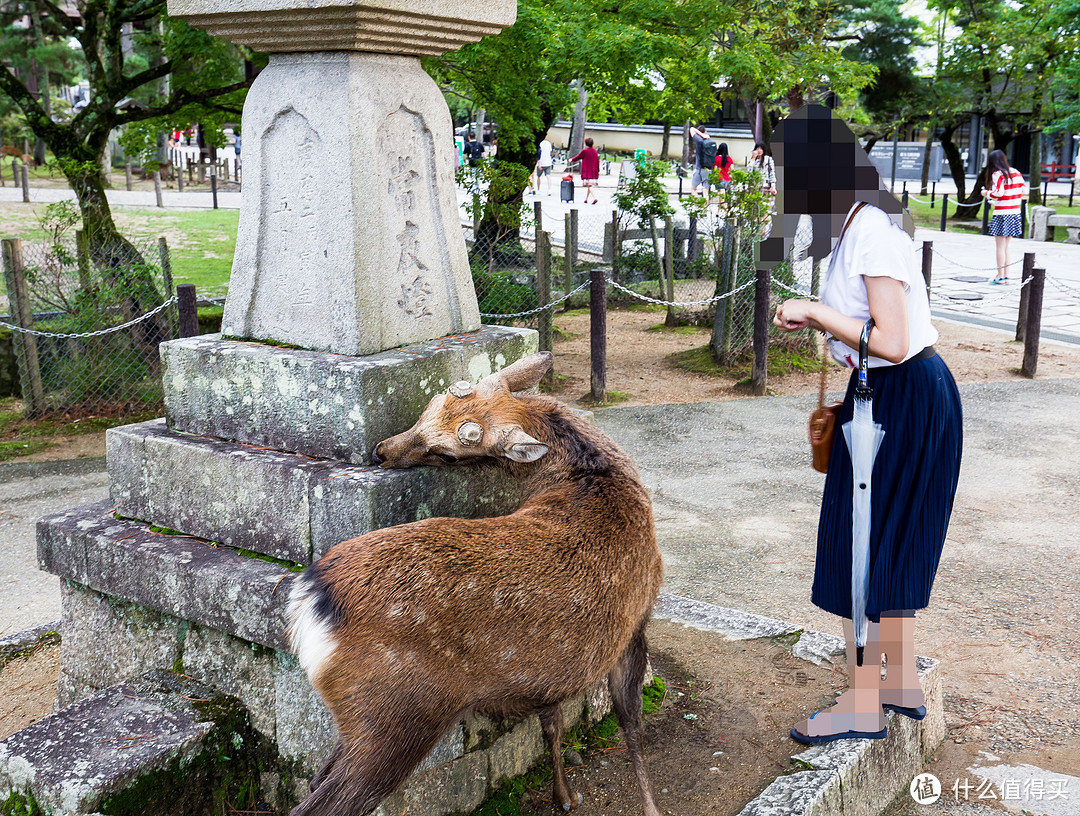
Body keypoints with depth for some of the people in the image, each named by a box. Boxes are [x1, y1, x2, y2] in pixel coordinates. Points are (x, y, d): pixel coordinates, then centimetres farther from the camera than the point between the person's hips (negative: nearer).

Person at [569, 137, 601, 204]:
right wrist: (598, 170, 20)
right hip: (594, 171, 6)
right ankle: (586, 199, 23)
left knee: (589, 185, -11)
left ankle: (595, 198, -26)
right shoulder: (594, 151, 7)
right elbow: (597, 161, 12)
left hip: (587, 171, -6)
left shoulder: (584, 151, -10)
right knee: (590, 185, 14)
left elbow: (577, 157, 2)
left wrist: (571, 160, 21)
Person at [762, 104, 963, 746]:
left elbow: (891, 344, -26)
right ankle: (904, 683, 31)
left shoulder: (873, 231, -20)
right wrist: (812, 321, 7)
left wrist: (814, 310, -20)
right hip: (892, 397, 10)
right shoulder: (854, 227, 10)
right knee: (892, 544, 18)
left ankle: (864, 705, 13)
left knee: (864, 546, 0)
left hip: (904, 399, -10)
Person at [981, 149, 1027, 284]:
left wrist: (987, 193, -3)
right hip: (1014, 212, 7)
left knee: (1000, 246, -1)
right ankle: (1006, 275, 17)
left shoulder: (998, 174, -11)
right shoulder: (1015, 172, 8)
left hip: (1002, 214, -7)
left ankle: (1000, 276, 1)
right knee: (1006, 246, 15)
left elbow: (998, 192, -21)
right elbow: (1024, 190, 7)